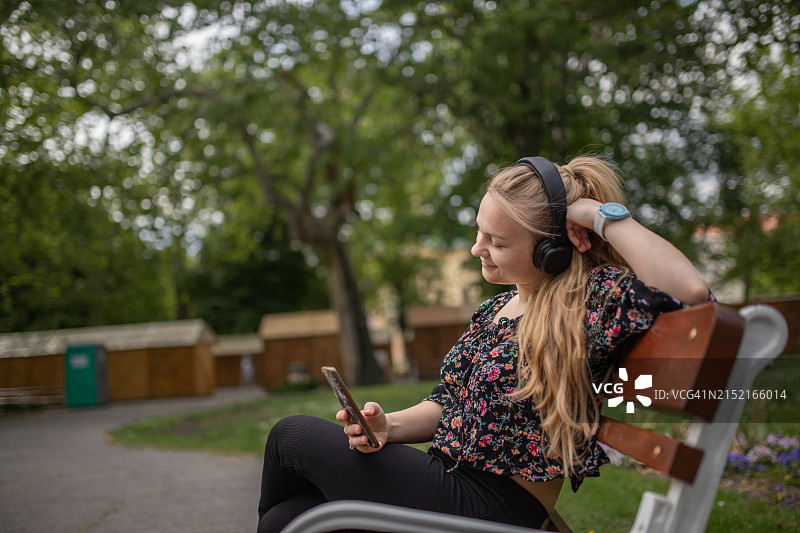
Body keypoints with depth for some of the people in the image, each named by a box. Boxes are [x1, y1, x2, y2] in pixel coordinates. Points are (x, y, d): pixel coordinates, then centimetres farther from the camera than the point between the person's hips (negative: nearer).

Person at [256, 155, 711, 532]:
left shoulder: (595, 295, -14)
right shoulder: (496, 308, 11)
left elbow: (690, 292, -33)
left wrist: (603, 215, -23)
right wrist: (389, 426, -6)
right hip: (450, 481, 8)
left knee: (293, 435, 2)